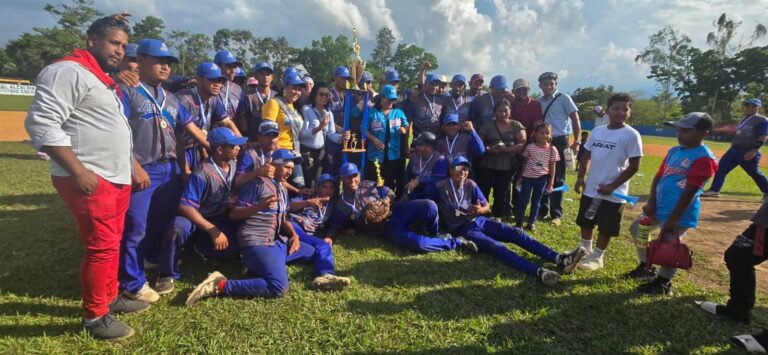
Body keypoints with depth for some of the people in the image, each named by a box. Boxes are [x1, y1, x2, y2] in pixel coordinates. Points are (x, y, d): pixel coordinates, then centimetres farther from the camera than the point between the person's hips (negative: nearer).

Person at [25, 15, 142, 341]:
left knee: (112, 243, 16)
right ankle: (94, 316, 12)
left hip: (117, 178, 9)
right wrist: (78, 171, -23)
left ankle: (110, 298, 31)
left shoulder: (105, 80, 20)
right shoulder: (68, 71, -11)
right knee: (102, 247, -4)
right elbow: (41, 123, -19)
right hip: (90, 180, -9)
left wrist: (131, 168, 19)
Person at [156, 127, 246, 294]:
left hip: (224, 221, 5)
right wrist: (213, 230, -31)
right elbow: (185, 206, -27)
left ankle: (200, 248, 10)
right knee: (178, 227, -39)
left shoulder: (235, 164, -2)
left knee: (233, 245, -24)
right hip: (199, 220, -5)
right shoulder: (202, 173, -22)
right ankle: (167, 274, -13)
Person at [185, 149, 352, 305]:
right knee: (278, 287, -29)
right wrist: (259, 206, -24)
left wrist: (294, 235, 3)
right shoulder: (258, 183, -5)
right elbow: (234, 214, -7)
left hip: (278, 242, 9)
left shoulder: (282, 190, 20)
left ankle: (324, 276, -18)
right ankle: (220, 284, -22)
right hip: (257, 243, -9)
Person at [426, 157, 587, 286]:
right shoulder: (440, 187, -7)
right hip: (462, 230, -6)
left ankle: (559, 259, -22)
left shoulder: (470, 185, 6)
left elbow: (487, 207, 9)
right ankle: (539, 272, -51)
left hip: (479, 221, 6)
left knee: (516, 232, -13)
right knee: (496, 247, -30)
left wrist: (480, 209, -14)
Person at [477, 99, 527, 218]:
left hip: (507, 167, 1)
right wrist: (488, 149, -17)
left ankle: (497, 218, 28)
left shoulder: (516, 125, 1)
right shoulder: (487, 126, 3)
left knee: (502, 194, 12)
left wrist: (506, 149, -22)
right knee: (482, 192, -2)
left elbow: (522, 145, -7)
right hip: (488, 166, 0)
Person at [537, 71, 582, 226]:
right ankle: (542, 210, 23)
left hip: (559, 142, -4)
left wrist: (576, 142, -11)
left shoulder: (564, 98, -4)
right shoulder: (539, 102, 8)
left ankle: (556, 214, 13)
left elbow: (575, 119, -5)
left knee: (557, 179, 3)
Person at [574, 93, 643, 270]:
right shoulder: (597, 131, 4)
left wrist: (612, 186, -15)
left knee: (606, 228, 7)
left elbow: (634, 166, -12)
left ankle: (597, 257, 23)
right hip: (590, 188, 6)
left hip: (614, 193, -5)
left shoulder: (631, 135, -11)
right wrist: (580, 177, 5)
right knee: (585, 222, 17)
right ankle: (585, 251, 35)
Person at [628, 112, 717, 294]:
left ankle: (663, 283, 24)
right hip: (659, 208, 9)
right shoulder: (674, 151, 8)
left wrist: (673, 219, -20)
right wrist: (651, 202, 0)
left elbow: (690, 192, -20)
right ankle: (646, 267, 37)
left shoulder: (704, 158, -18)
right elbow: (658, 177, 10)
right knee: (637, 229, 19)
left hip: (680, 213, -9)